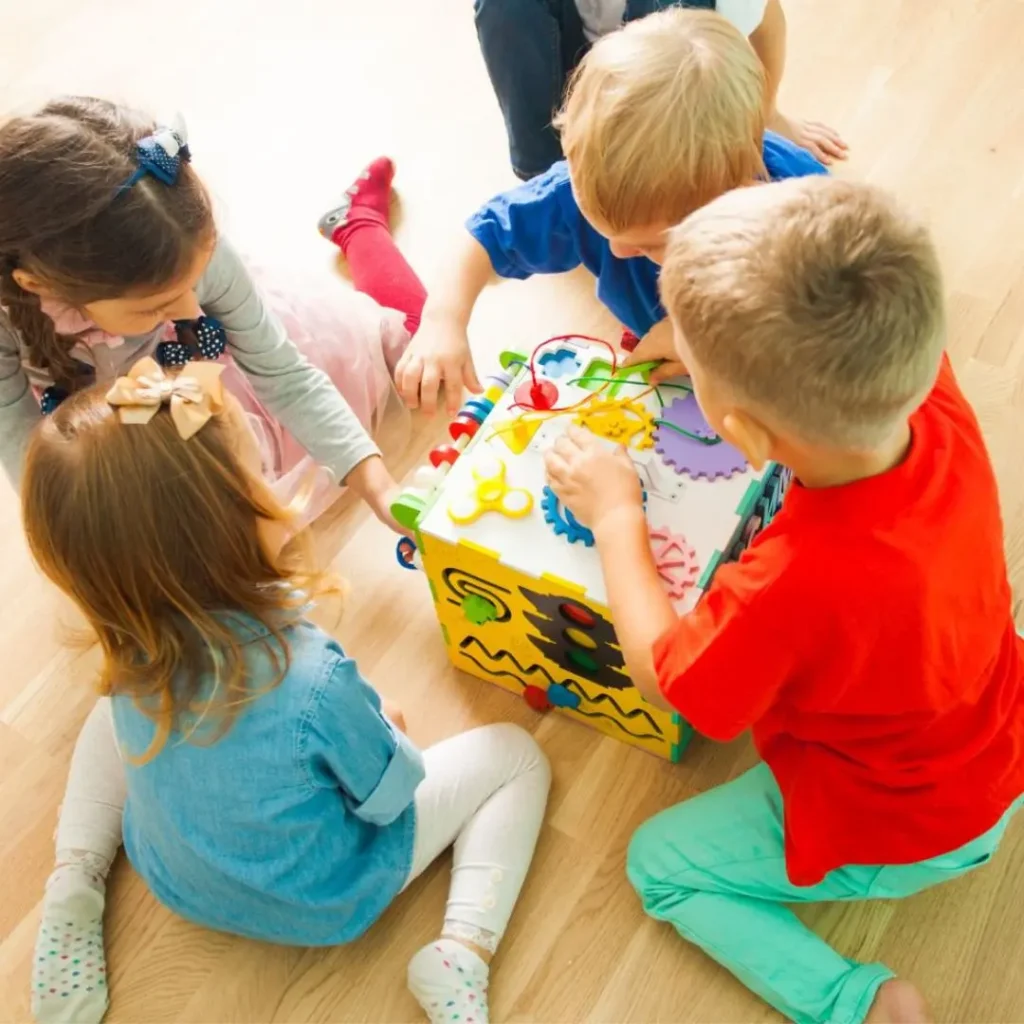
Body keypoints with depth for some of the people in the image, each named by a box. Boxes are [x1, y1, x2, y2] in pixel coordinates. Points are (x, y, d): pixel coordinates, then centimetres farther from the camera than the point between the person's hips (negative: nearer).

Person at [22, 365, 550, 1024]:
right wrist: (384, 728, 0)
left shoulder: (126, 645, -23)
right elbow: (389, 796, -18)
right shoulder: (311, 679, -40)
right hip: (323, 905, -4)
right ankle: (462, 953, -6)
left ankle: (75, 888, 12)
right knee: (517, 754, 7)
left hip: (173, 880, 4)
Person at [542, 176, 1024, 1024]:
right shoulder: (939, 404, -27)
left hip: (890, 838, -6)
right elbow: (875, 330, -2)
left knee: (658, 865, 13)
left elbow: (665, 680, -22)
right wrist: (721, 344, -9)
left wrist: (616, 517, -14)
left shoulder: (798, 585, -44)